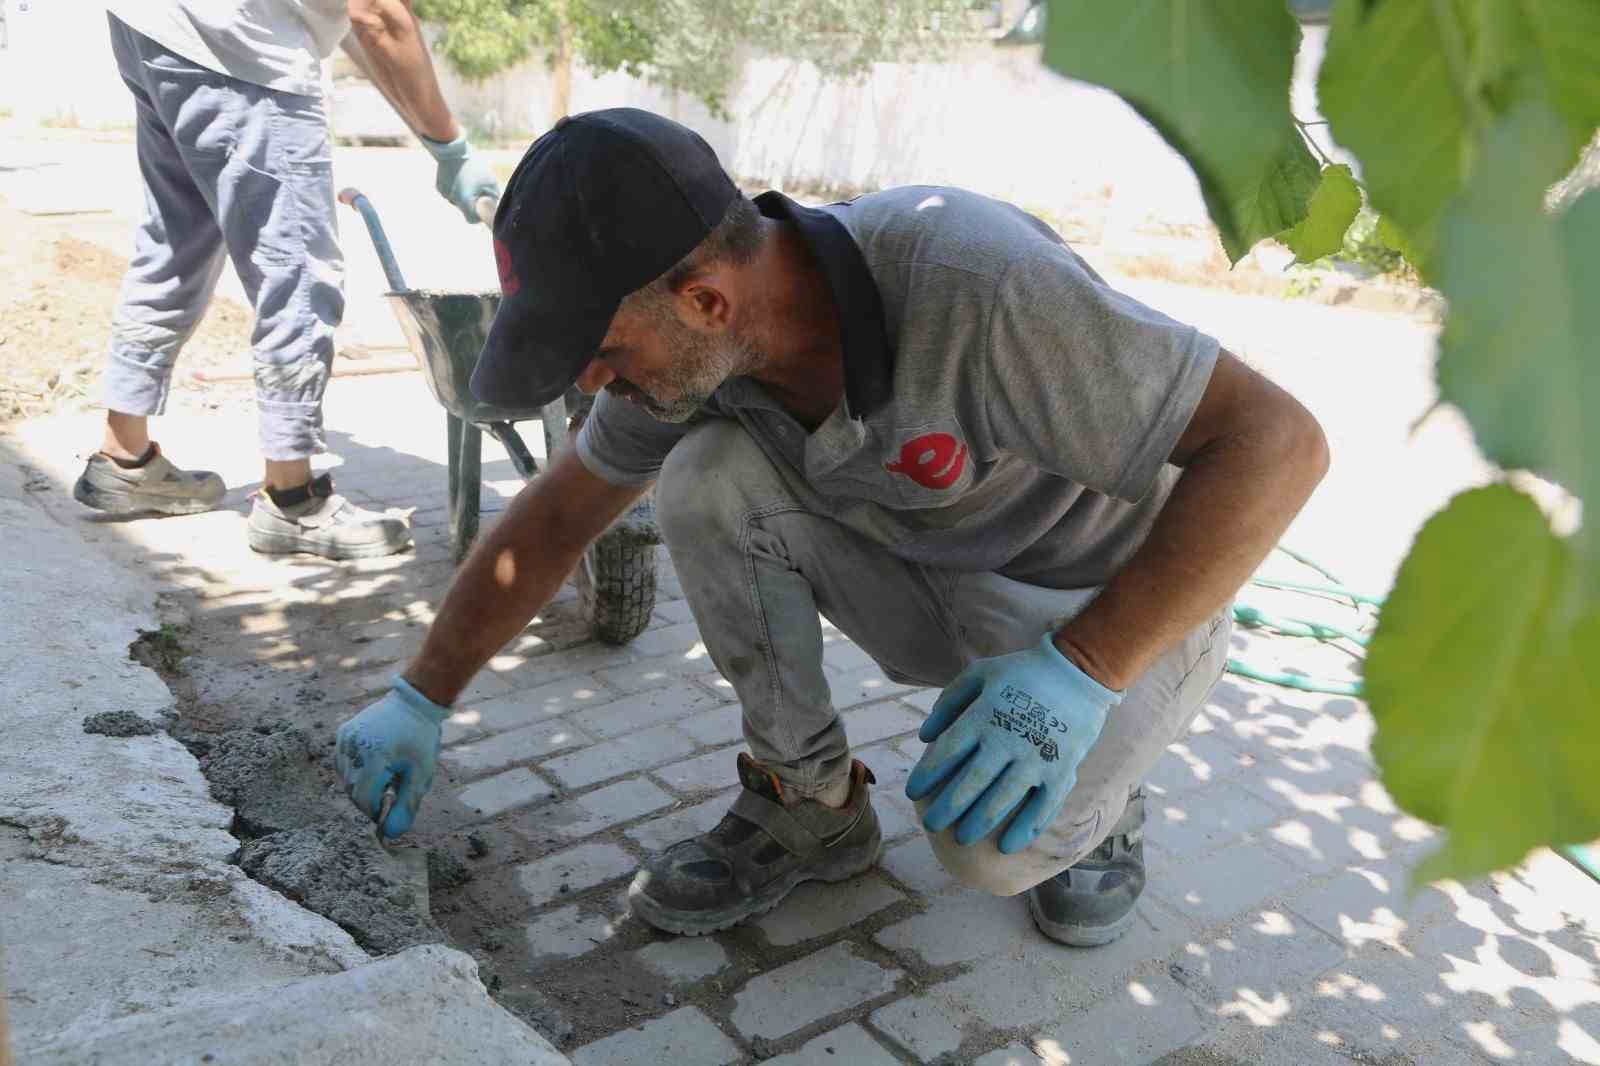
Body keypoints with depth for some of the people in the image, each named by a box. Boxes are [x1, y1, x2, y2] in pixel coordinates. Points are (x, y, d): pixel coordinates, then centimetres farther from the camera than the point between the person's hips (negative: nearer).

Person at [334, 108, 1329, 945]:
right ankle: (809, 802, -1)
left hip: (1122, 606, -5)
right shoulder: (699, 334, -15)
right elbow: (556, 513, -1)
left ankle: (1094, 804, 6)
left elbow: (1278, 439, -32)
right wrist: (421, 698, 1)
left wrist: (1083, 671, -38)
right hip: (939, 585, 5)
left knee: (992, 840, -31)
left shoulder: (969, 282, -36)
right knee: (706, 475, -19)